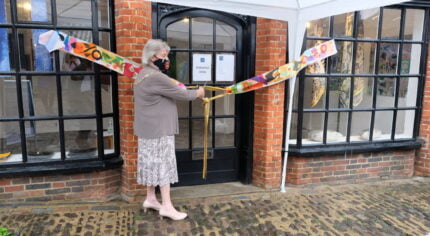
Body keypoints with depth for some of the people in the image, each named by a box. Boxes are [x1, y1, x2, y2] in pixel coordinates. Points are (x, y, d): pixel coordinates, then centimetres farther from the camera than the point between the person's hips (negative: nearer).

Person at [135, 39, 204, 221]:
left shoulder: (144, 75, 15)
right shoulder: (155, 77, -20)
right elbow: (181, 94, -17)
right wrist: (198, 93, 0)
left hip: (150, 129, 10)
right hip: (159, 130, -10)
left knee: (153, 163, 15)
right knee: (163, 165, -3)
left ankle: (150, 199, 27)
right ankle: (166, 206, 5)